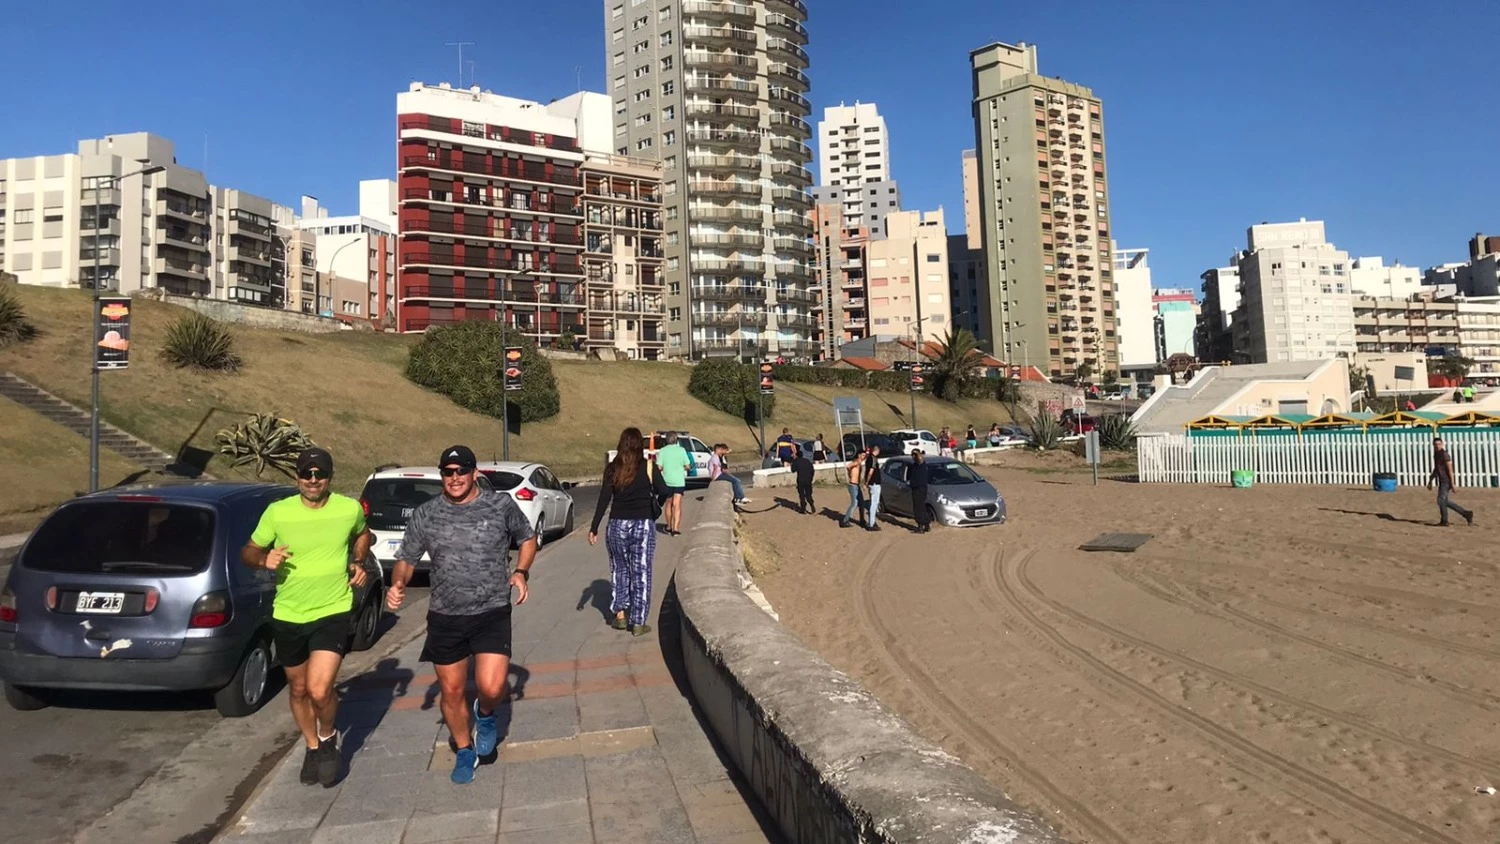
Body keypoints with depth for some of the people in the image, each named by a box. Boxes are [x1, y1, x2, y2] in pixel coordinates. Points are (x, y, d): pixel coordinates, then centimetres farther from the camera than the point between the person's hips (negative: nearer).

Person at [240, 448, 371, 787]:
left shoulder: (350, 509, -8)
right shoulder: (277, 512, -9)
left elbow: (363, 534, 16)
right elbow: (248, 552, 4)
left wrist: (357, 563, -1)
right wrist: (264, 560, -18)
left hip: (332, 613, -2)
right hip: (287, 616, 2)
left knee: (319, 690, -16)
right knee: (298, 689, 18)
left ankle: (328, 738, 16)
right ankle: (312, 747, 43)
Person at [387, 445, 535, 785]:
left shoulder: (501, 505, -4)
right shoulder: (424, 514, 0)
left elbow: (528, 539, 11)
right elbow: (406, 559, 7)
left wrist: (521, 572, -6)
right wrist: (398, 584, -14)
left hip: (493, 613, -2)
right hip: (445, 617, 2)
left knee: (491, 688, -14)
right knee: (451, 692, 12)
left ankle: (486, 714, 23)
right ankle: (465, 752, 37)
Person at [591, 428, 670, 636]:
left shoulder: (612, 469, 0)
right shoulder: (648, 467, -6)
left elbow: (603, 500, -3)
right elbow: (664, 492, -10)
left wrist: (594, 529, 0)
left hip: (617, 525, 2)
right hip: (643, 525, -2)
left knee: (619, 569, 19)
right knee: (641, 572, 5)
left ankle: (620, 614, 19)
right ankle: (638, 622, 7)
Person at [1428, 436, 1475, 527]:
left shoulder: (1445, 455, -14)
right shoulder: (1436, 455, 13)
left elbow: (1450, 470, -18)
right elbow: (1435, 469, 22)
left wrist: (1452, 483, -20)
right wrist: (1430, 481, 22)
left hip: (1446, 481, -9)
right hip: (1441, 482, 9)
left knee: (1441, 500, -7)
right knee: (1446, 502, 11)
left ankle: (1444, 521, 1)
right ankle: (1466, 514, 20)